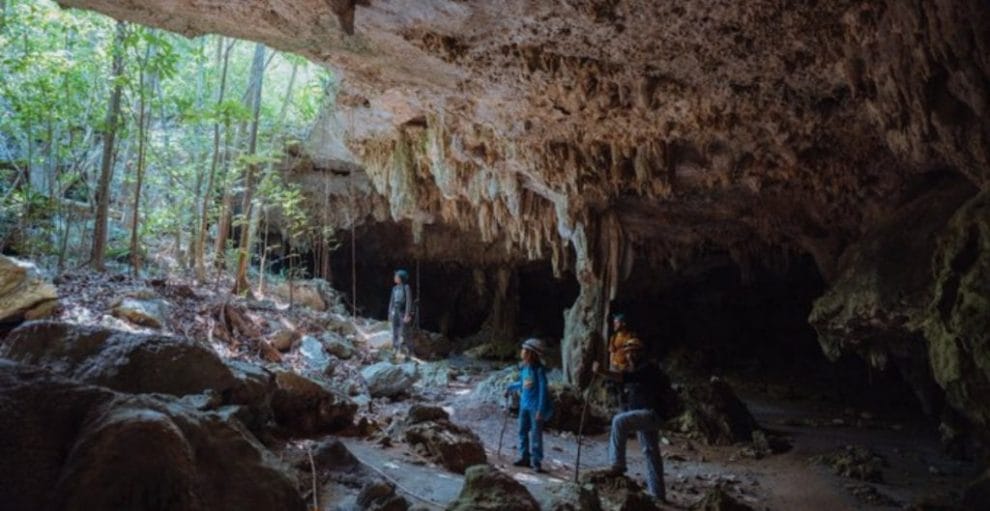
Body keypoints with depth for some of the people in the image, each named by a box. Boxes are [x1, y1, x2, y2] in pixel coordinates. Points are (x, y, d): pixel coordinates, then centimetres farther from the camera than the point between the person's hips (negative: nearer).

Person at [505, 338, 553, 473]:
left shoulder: (539, 369, -17)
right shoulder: (523, 367, 3)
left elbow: (543, 389, -17)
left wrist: (541, 409, -18)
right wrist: (510, 388, 15)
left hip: (535, 406, -7)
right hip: (524, 405, 7)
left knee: (536, 434, -1)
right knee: (523, 431, 14)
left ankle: (536, 462, 8)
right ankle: (524, 457, 26)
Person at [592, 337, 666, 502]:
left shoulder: (648, 368, -12)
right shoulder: (635, 371, 21)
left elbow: (625, 377, -29)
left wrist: (602, 372, -37)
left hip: (650, 414, -10)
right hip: (643, 415, 10)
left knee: (619, 420, -29)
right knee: (651, 453, 12)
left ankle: (618, 465, -25)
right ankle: (658, 493, 18)